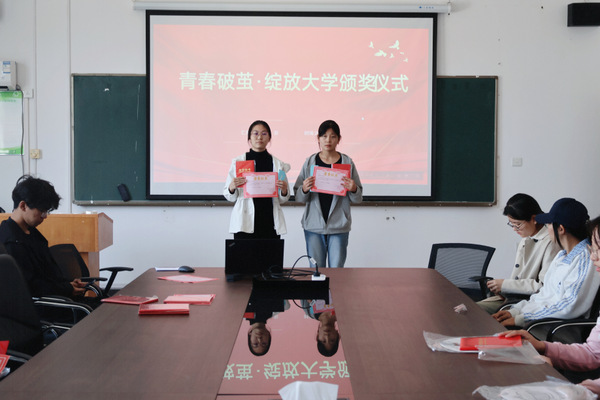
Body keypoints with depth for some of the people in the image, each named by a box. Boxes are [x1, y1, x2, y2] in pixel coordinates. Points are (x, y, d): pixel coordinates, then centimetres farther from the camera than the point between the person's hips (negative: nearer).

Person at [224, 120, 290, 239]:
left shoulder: (278, 164, 9)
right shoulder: (238, 162, 5)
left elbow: (282, 200, 13)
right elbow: (230, 197, 8)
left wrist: (283, 190, -7)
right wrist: (232, 188, -13)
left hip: (270, 223, 1)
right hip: (245, 223, -1)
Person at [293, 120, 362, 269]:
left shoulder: (347, 163, 3)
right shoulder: (310, 162, 4)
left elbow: (358, 199, 6)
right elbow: (299, 198, 4)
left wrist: (353, 189, -15)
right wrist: (304, 189, -17)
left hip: (339, 227, 0)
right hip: (314, 226, 1)